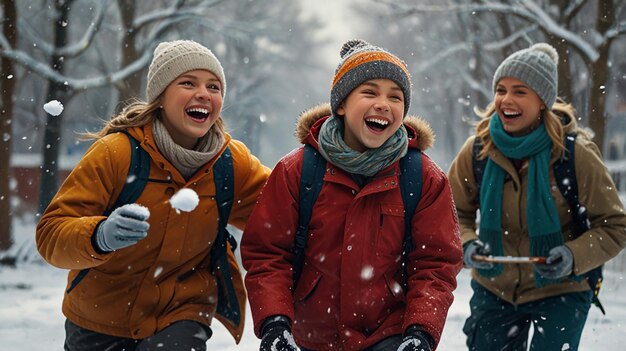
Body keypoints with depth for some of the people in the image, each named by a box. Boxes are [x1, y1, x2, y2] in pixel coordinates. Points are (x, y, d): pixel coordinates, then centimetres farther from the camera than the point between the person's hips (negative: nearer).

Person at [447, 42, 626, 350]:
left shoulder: (576, 154, -18)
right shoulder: (477, 150, -11)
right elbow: (455, 214, 3)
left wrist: (574, 256, -28)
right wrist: (466, 244, -19)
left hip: (560, 293, -3)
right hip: (493, 289, 3)